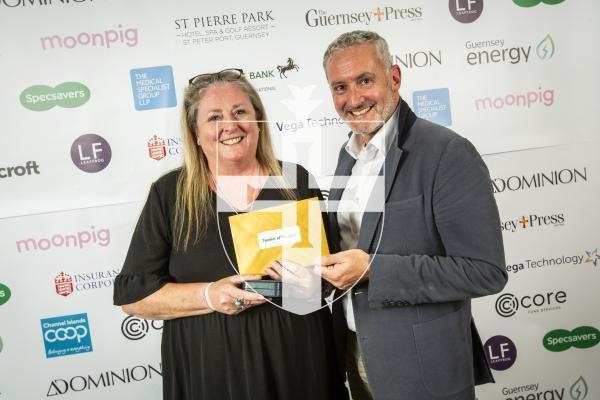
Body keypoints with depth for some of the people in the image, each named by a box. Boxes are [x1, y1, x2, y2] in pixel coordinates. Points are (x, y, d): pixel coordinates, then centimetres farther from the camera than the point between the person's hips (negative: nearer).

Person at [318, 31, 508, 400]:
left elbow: (486, 271, -22)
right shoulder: (349, 154, 5)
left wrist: (372, 270, -25)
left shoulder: (447, 153, -19)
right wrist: (318, 260, -4)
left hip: (421, 367, -7)